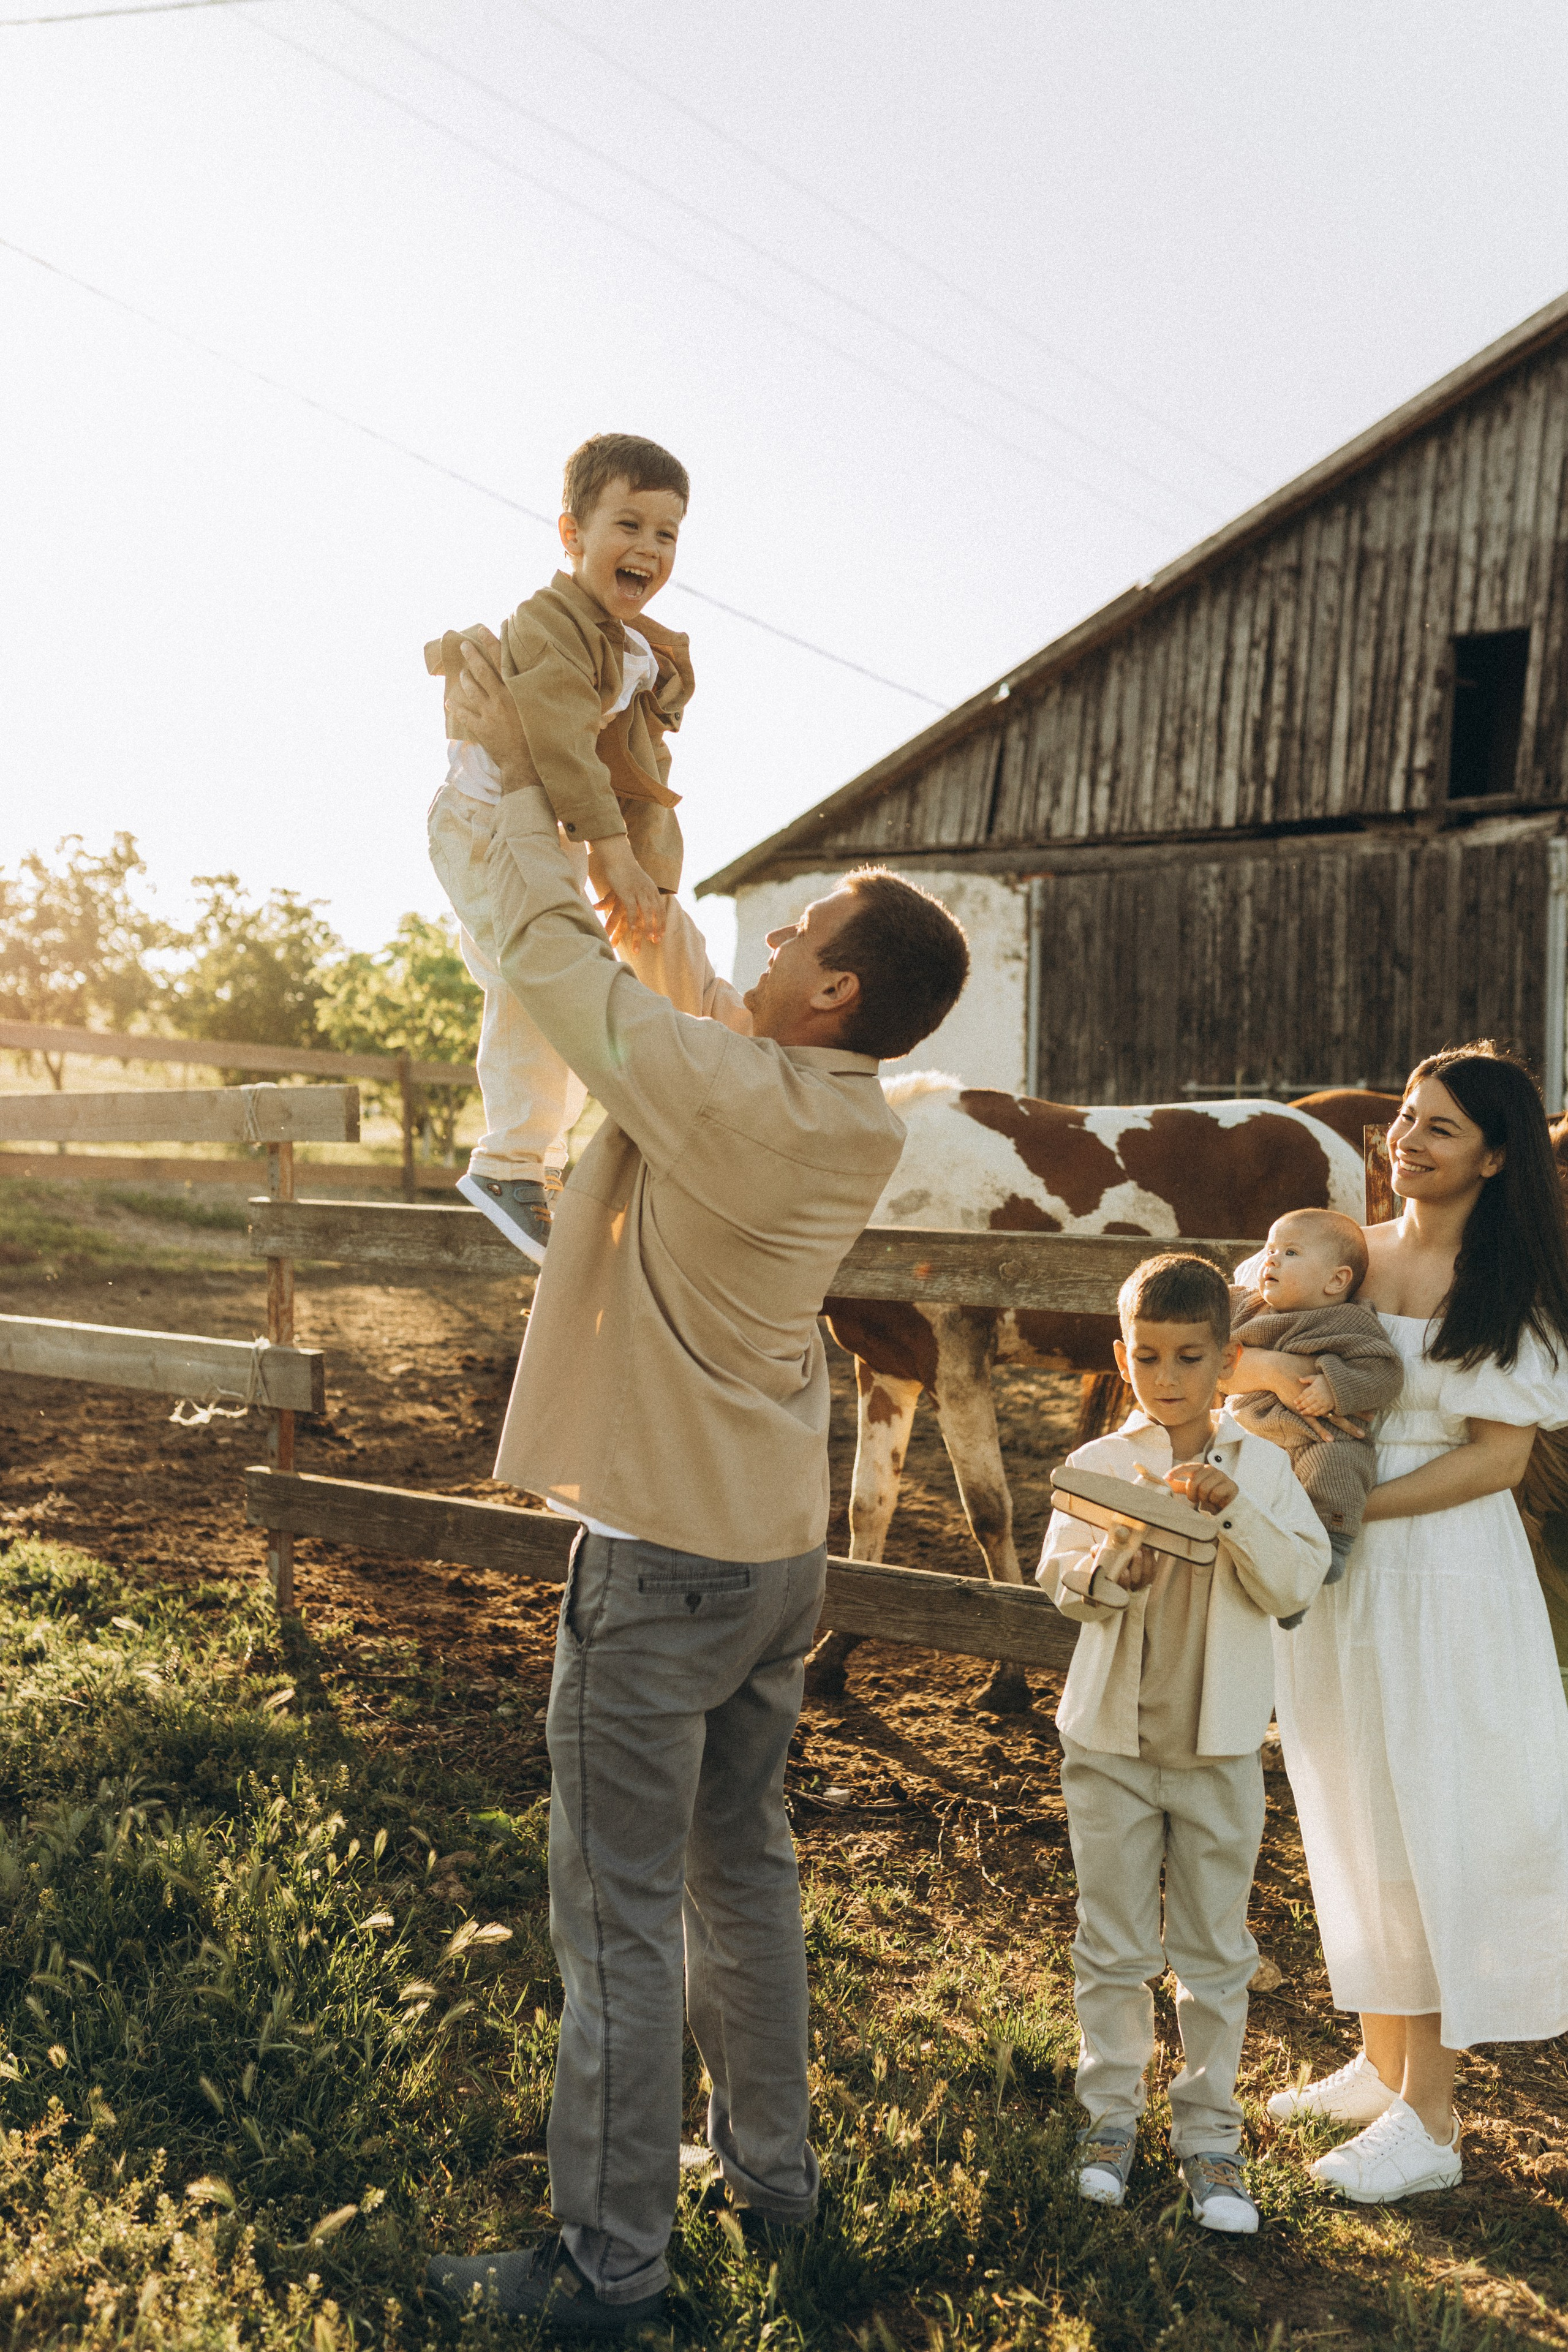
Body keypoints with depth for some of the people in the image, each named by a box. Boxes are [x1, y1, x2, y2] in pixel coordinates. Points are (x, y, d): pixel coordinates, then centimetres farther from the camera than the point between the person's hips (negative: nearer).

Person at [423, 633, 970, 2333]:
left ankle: (606, 2263, 16)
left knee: (620, 1913, 4)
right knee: (744, 1872, 21)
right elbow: (673, 963, 13)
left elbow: (547, 948, -16)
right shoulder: (866, 1127, 0)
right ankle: (770, 2168, 36)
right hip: (780, 1551, 8)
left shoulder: (724, 1093, -24)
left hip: (659, 1558, -8)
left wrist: (512, 772, 0)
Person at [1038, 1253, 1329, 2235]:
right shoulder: (1098, 1464, -2)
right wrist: (1116, 1575, -29)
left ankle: (1210, 2134, 23)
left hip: (1220, 1747, 1)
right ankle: (1112, 2115, 27)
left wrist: (1233, 1507, -23)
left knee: (1217, 1951, 10)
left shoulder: (1264, 1466, 0)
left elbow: (1296, 1583, -9)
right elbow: (1060, 1574, -8)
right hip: (1112, 1738, 0)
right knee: (1114, 1943, 11)